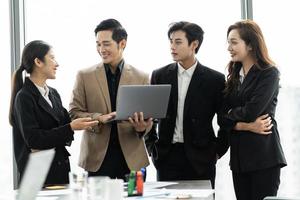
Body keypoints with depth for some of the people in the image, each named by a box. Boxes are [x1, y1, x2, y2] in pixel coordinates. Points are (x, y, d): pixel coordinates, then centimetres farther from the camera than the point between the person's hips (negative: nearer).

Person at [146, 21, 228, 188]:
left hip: (200, 159, -2)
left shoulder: (214, 79, -1)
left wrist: (218, 151, 1)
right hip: (167, 158, 2)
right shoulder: (160, 76, 7)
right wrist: (152, 147, 8)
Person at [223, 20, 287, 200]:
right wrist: (245, 126, -11)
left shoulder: (269, 73, -4)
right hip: (239, 156, 6)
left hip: (264, 156, -6)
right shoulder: (234, 77, 14)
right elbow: (224, 119, 6)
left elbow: (251, 111, -15)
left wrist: (231, 114, 2)